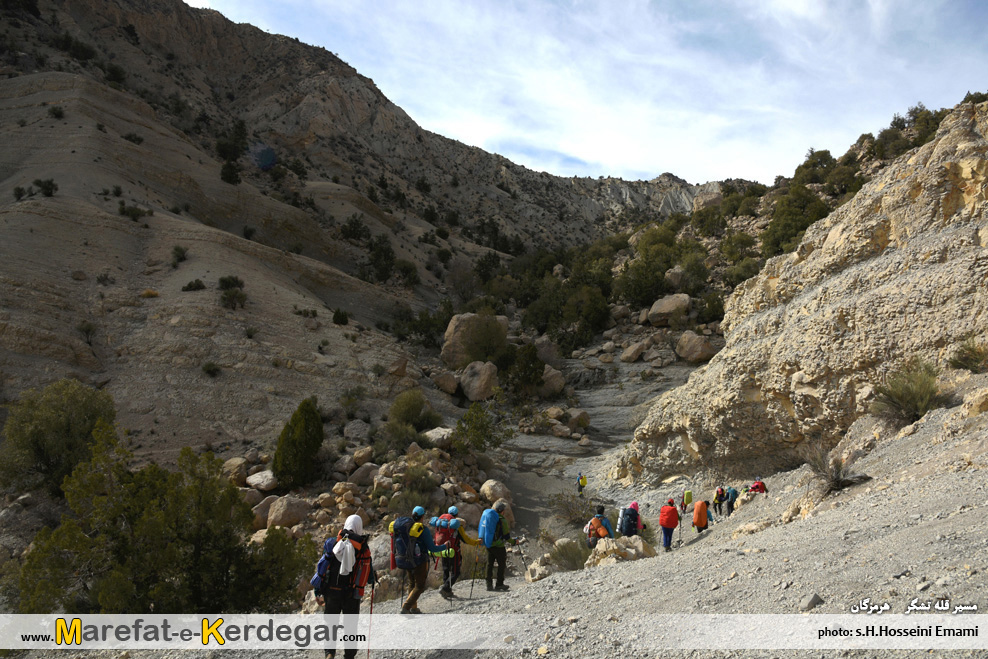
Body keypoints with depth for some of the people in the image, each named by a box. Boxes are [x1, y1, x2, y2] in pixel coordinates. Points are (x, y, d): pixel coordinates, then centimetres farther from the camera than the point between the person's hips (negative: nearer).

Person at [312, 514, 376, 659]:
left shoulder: (332, 542, -4)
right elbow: (370, 577, 2)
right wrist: (374, 578, 26)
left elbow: (321, 566, -4)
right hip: (352, 595, 0)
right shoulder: (364, 548, -4)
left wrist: (317, 592, 3)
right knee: (350, 626, 14)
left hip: (331, 592, 0)